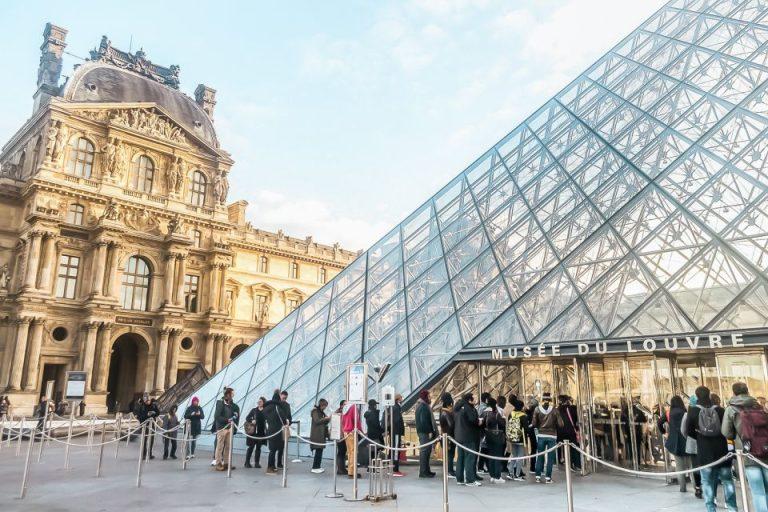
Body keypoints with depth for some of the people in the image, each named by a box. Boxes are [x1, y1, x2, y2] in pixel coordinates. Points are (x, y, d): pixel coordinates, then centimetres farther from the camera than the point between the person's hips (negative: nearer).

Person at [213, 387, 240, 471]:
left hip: (229, 428, 6)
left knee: (228, 446, 7)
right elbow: (217, 416, -13)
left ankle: (226, 463, 14)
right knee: (220, 446, -1)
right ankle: (218, 464, 5)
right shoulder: (220, 403, -8)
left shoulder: (231, 404, 11)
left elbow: (235, 414, 20)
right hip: (221, 428, -6)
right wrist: (227, 420, -16)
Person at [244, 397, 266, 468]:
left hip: (261, 432, 1)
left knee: (258, 447, 7)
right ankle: (247, 462, 10)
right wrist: (251, 421, -13)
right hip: (253, 431, -1)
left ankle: (257, 463, 14)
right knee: (251, 447, 2)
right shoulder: (254, 410, 4)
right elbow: (247, 418, 4)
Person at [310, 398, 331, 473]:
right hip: (317, 435, -8)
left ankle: (318, 466, 13)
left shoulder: (322, 412, 18)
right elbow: (317, 421, -18)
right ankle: (314, 468, -4)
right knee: (318, 450, -9)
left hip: (322, 434, 8)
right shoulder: (315, 411, -6)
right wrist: (326, 418, -19)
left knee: (320, 450, 7)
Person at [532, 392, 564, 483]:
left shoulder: (537, 409, -4)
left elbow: (534, 424, -5)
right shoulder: (554, 410, -5)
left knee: (540, 456, 11)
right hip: (552, 436, -1)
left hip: (541, 435, 1)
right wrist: (554, 425, 12)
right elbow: (561, 424, -7)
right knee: (550, 457, 6)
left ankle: (538, 476, 13)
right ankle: (548, 477, 7)